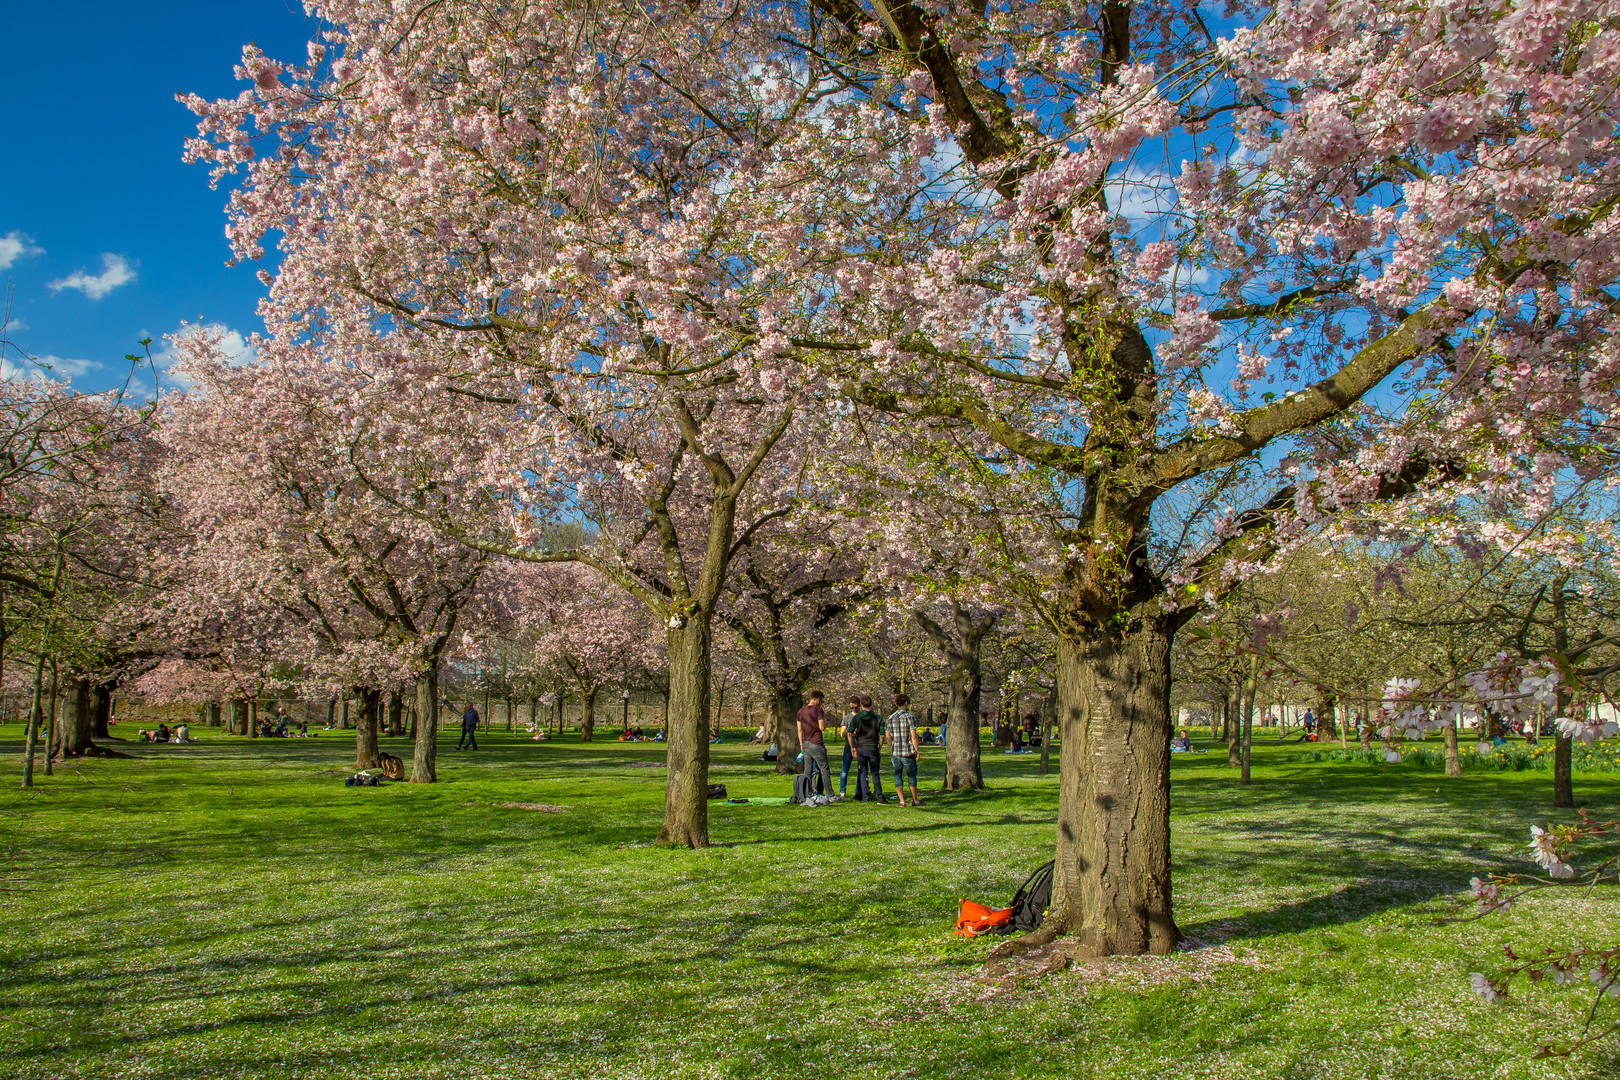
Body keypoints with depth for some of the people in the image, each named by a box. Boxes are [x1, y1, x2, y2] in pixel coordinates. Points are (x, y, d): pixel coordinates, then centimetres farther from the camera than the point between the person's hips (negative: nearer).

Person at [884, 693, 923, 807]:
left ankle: (902, 801, 2)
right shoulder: (910, 717, -11)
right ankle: (915, 800, 18)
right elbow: (913, 736, -14)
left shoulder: (890, 718, 4)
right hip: (908, 751, -3)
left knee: (897, 776, 8)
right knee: (912, 775, 10)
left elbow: (888, 736, 9)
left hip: (895, 752, 4)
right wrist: (917, 751, -7)